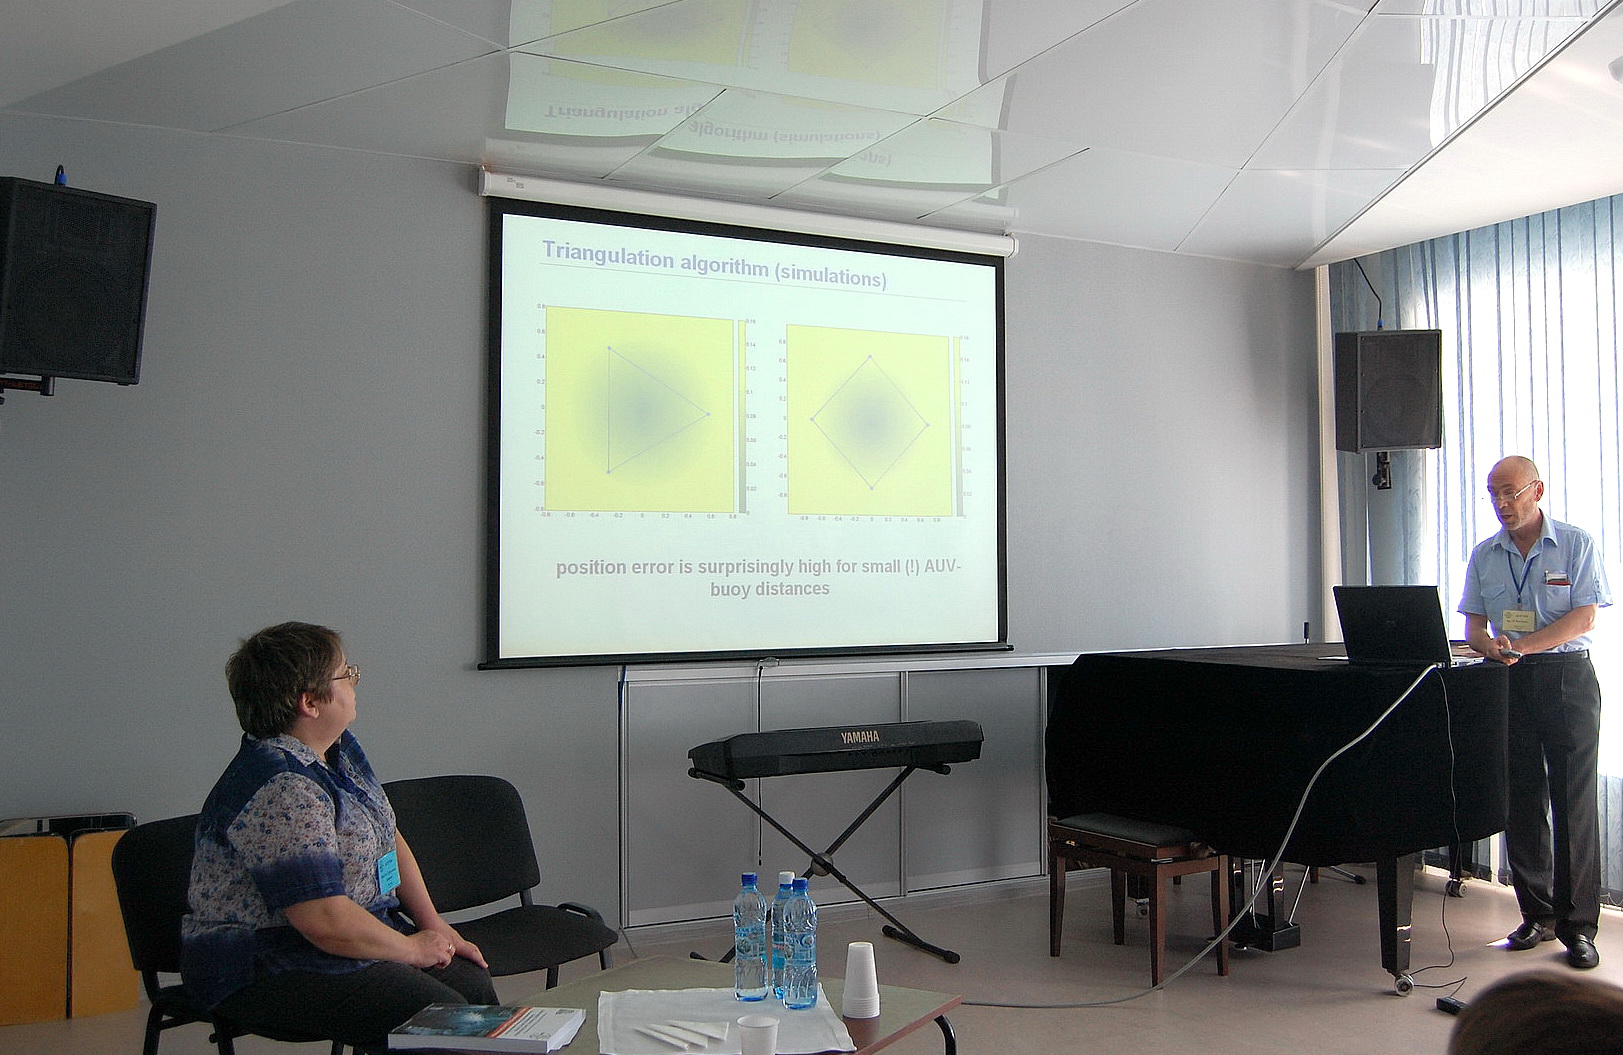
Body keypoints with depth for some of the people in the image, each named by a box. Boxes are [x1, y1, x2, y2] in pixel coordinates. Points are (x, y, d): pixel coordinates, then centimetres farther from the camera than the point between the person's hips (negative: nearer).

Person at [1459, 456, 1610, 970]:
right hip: (1509, 684, 4)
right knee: (1521, 801, 5)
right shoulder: (1484, 555, 11)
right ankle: (1539, 915, 15)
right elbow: (1474, 625, 9)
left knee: (1574, 802, -4)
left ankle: (1578, 925, 3)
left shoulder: (1576, 545, -1)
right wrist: (1492, 648, -14)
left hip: (1567, 679, -4)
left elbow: (1584, 619, -9)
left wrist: (1521, 646, -18)